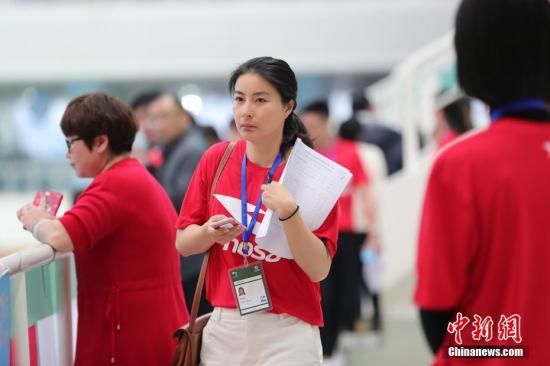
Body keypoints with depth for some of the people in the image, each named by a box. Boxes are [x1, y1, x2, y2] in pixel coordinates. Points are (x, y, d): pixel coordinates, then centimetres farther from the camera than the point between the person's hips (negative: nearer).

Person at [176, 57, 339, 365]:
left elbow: (319, 269, -14)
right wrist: (210, 233, -14)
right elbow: (183, 244, 6)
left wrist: (288, 213, -27)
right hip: (223, 327, 3)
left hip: (287, 332, -3)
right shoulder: (216, 159, 1)